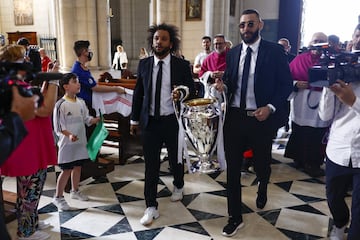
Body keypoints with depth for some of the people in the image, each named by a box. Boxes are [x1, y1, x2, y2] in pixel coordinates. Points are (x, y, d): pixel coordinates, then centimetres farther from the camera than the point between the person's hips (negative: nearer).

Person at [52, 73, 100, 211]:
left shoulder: (81, 102, 6)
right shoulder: (61, 104, -15)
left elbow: (86, 119, 13)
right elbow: (58, 127, -16)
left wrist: (96, 120, -6)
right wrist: (69, 135, -30)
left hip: (80, 141, 7)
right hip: (67, 143, -7)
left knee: (77, 167, 17)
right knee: (66, 170, -2)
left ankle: (75, 191, 35)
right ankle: (58, 197, 13)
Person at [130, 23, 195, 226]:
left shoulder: (182, 65, -5)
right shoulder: (144, 64, 2)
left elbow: (192, 90, -1)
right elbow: (138, 93, 8)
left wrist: (182, 93, -24)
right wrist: (134, 119, 10)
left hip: (173, 121, -1)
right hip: (150, 121, 1)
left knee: (176, 159, 18)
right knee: (151, 165, 2)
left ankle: (178, 186, 48)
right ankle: (152, 207, 13)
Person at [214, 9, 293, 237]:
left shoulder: (274, 51, -4)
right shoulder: (233, 53, 8)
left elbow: (286, 84, -4)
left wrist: (270, 107, -16)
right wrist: (223, 85, -10)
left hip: (261, 118, -3)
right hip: (235, 117, 3)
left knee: (262, 164, 15)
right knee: (233, 168, 5)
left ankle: (262, 190, 53)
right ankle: (235, 217, 20)